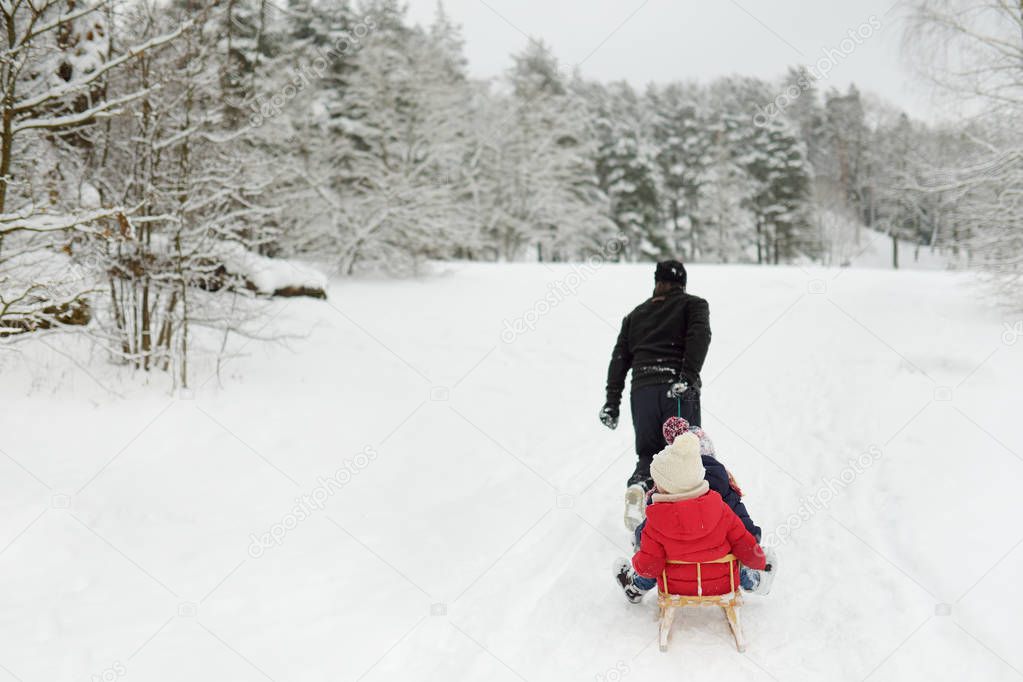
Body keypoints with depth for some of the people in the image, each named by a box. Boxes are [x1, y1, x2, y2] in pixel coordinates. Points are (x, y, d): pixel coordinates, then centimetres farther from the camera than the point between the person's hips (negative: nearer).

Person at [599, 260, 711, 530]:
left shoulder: (635, 314, 25)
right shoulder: (693, 304, 15)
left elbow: (620, 357, 16)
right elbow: (700, 335, -7)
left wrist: (612, 400, 14)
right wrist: (688, 376, -16)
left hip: (642, 390, 3)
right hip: (678, 390, -3)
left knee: (647, 453, 11)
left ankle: (638, 486, -19)